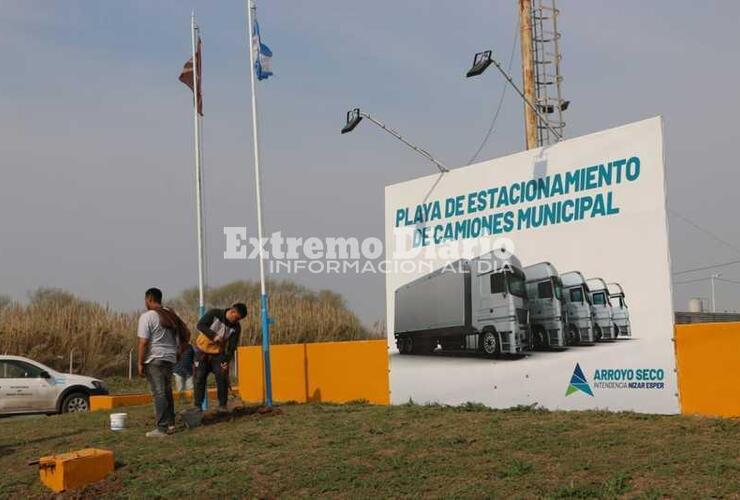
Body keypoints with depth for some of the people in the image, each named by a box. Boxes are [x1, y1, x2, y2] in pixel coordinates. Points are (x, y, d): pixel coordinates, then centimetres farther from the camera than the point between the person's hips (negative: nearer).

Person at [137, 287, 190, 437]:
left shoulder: (146, 317, -10)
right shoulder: (171, 315, 12)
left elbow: (143, 342, -16)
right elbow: (186, 333, 14)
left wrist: (140, 363, -11)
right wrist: (180, 350, 19)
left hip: (154, 359, -7)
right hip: (170, 358, 7)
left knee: (159, 393, -5)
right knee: (167, 391, 18)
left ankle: (162, 428, -5)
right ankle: (170, 423, 23)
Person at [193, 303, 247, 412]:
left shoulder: (236, 327, -9)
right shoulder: (214, 313, -16)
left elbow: (232, 346, -9)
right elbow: (200, 325, -21)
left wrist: (227, 361, -20)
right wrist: (213, 336, -32)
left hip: (218, 353, 2)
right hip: (202, 351, -2)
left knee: (222, 377, -6)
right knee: (199, 378, -1)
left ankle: (222, 405, 5)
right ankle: (197, 405, 7)